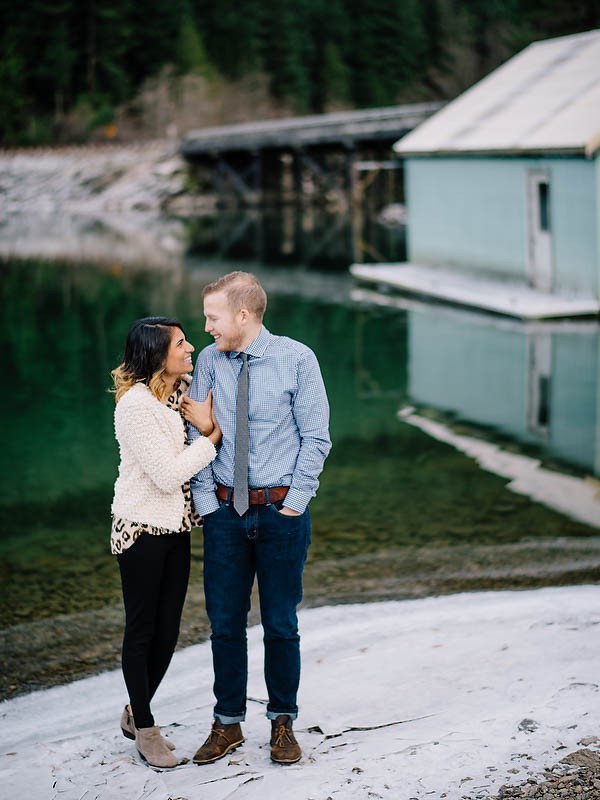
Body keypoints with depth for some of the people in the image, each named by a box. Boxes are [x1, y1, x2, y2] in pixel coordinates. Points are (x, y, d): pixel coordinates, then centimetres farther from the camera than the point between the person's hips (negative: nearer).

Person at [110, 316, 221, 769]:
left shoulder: (184, 391, 6)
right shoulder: (136, 403, -20)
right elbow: (168, 473, -22)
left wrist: (203, 424, -9)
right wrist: (214, 438, -12)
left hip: (177, 527, 7)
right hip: (142, 528, -7)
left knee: (168, 630, 12)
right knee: (142, 630, 6)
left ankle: (137, 714, 30)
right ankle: (143, 727, 20)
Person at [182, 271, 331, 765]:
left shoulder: (296, 359, -6)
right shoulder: (209, 361, 2)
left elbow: (316, 438, -4)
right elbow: (197, 437, 4)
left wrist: (293, 503, -7)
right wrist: (206, 501, -3)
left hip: (282, 512, -2)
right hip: (224, 512, 2)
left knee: (281, 623, 7)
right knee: (225, 623, 8)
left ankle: (283, 723, 23)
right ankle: (227, 724, 23)